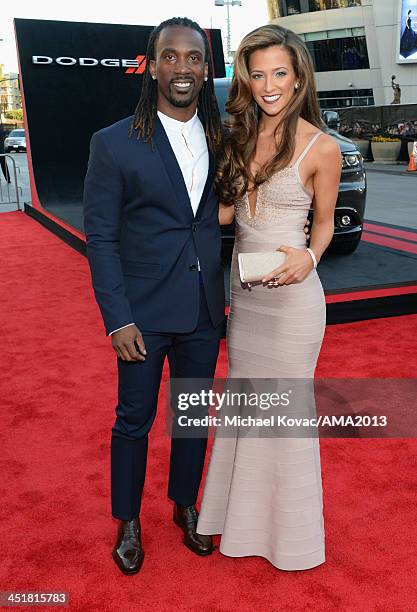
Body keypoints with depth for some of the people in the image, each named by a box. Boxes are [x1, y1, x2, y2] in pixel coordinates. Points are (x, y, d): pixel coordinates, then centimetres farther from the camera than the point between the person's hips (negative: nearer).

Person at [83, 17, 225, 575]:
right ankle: (128, 522, 34)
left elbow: (225, 215, 10)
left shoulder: (223, 140, 4)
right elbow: (100, 237, -7)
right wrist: (117, 320, -13)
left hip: (204, 311, 4)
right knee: (134, 420, 11)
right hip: (144, 313, -3)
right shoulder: (114, 144, -7)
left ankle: (185, 506, 41)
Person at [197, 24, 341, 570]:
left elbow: (324, 221, -1)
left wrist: (308, 258, -20)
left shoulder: (322, 148, -11)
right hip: (242, 289, 6)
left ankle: (290, 528, 31)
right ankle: (245, 509, 42)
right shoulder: (240, 136, 4)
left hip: (291, 294, -6)